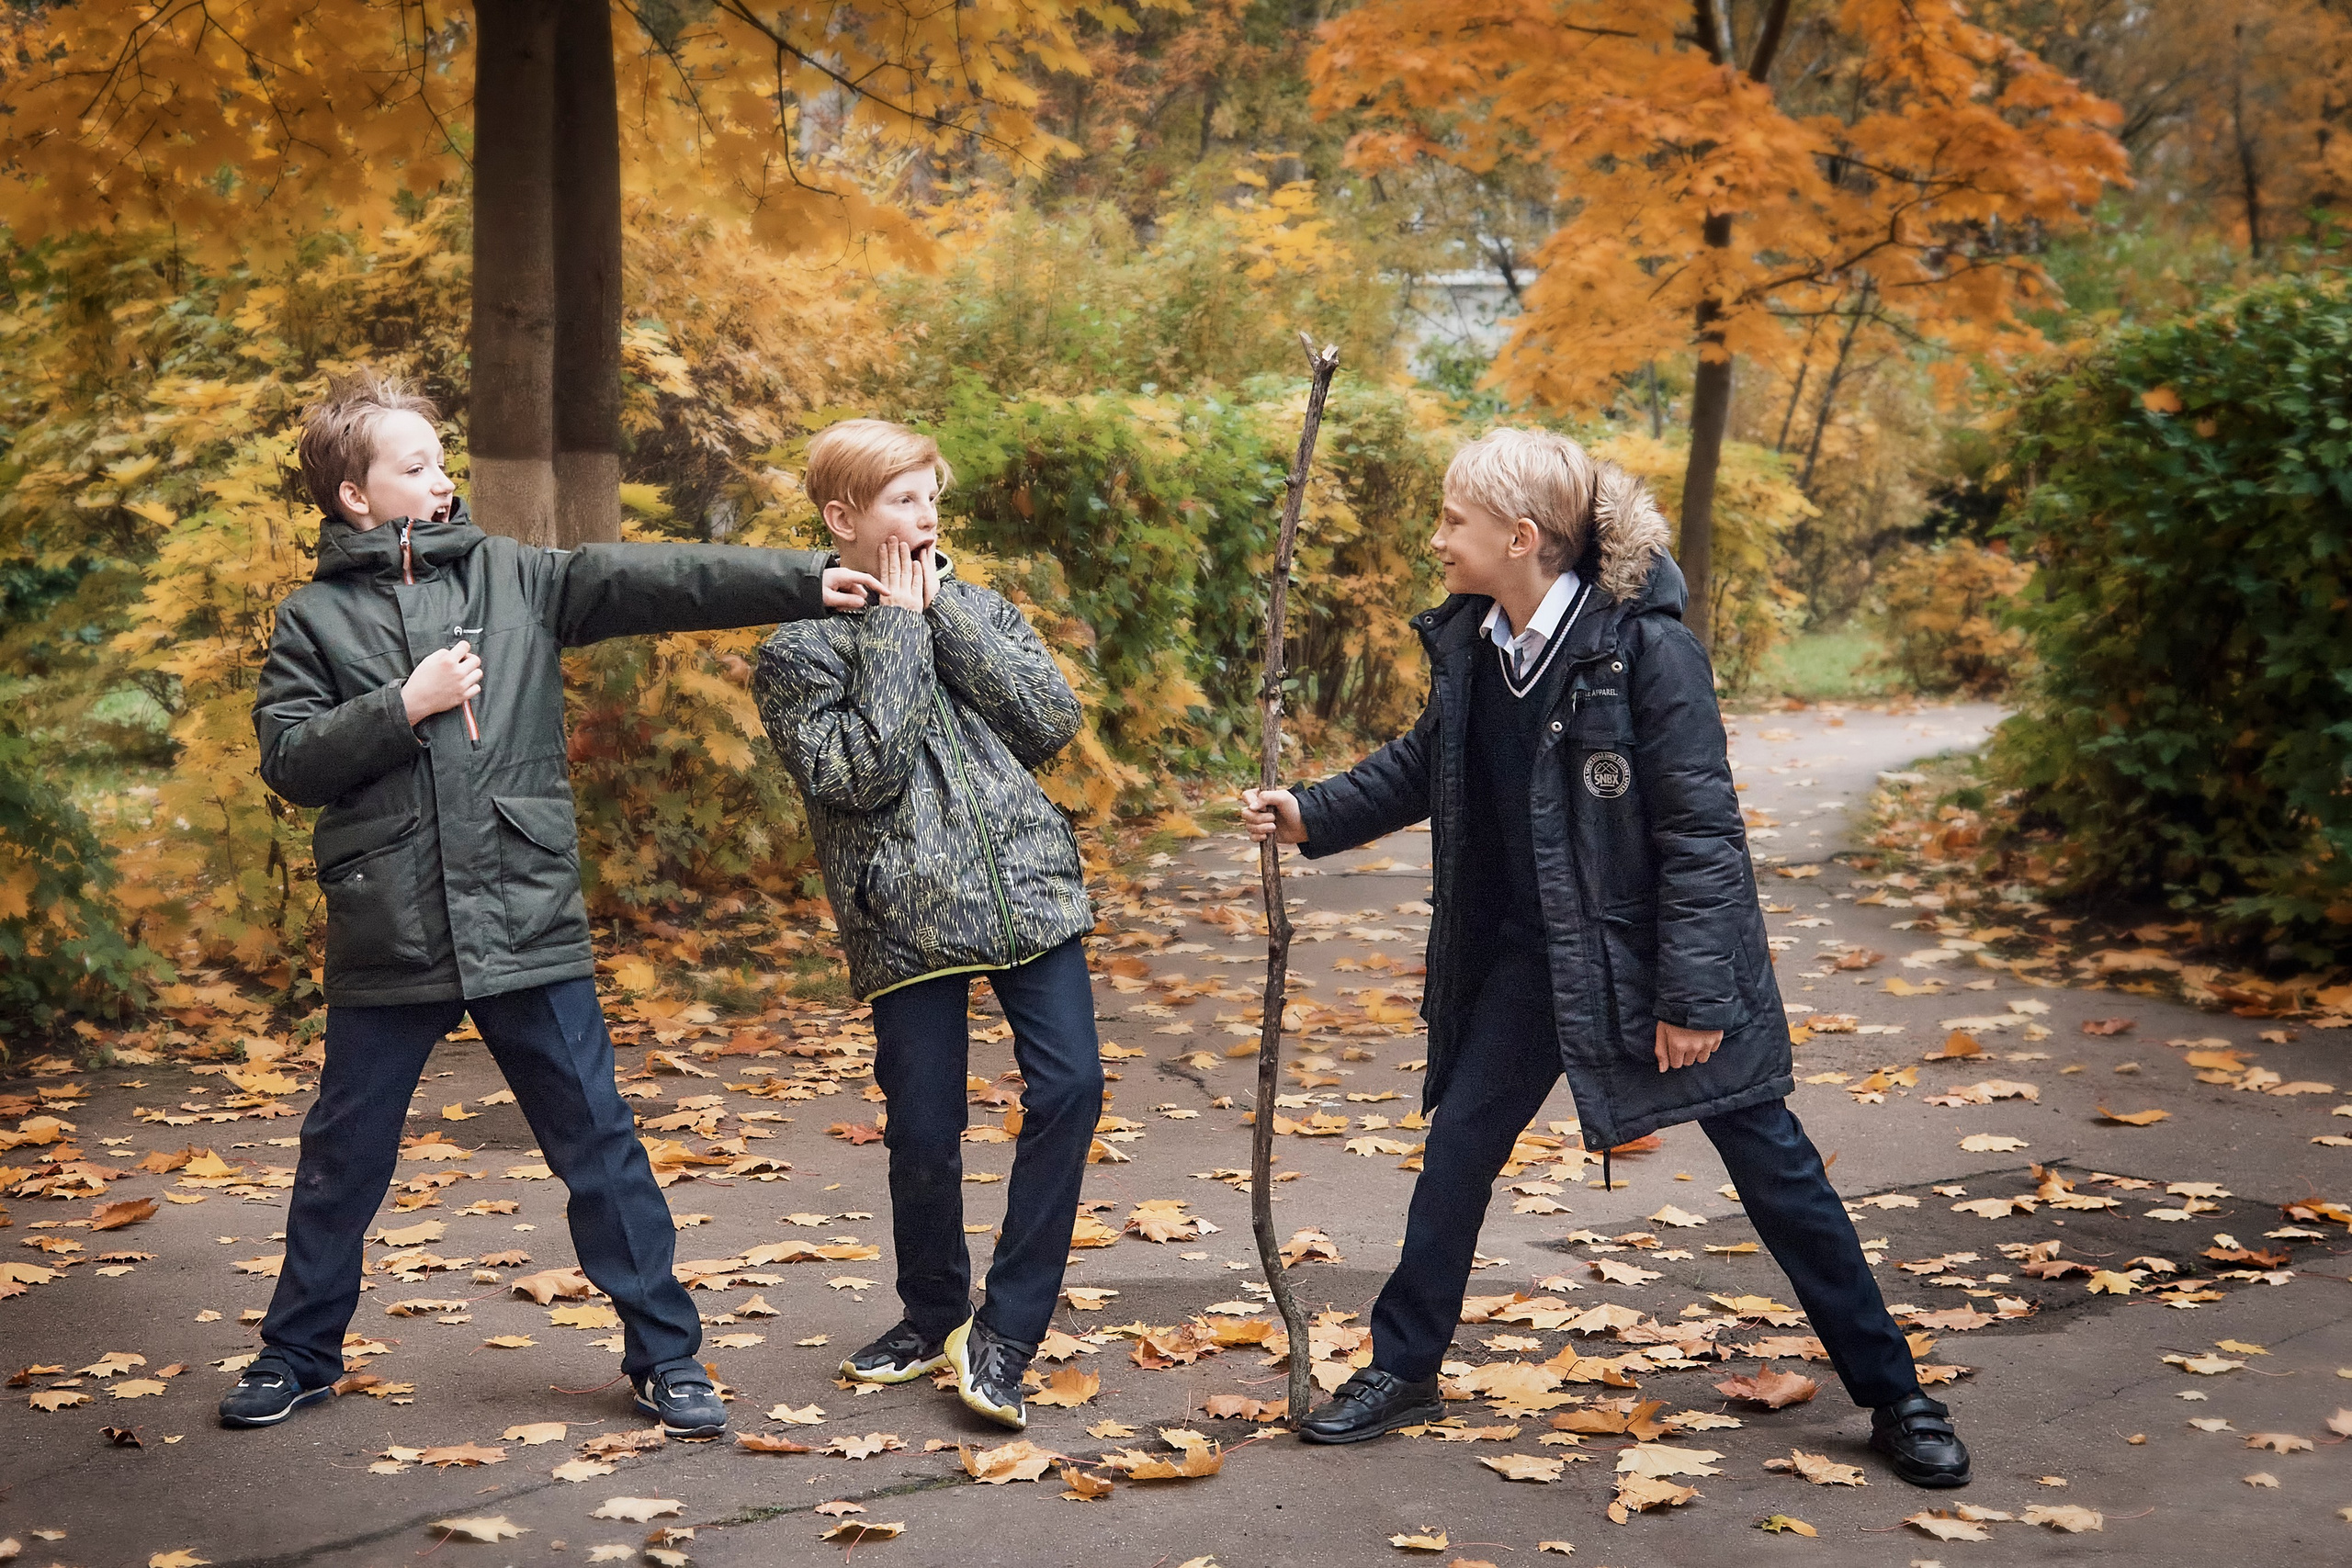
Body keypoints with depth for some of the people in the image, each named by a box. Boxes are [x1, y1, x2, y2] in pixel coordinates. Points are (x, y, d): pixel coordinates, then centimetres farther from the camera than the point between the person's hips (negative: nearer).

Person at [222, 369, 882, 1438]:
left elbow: (650, 581, -4)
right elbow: (287, 760, -3)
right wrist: (405, 706, -13)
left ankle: (665, 1351, 13)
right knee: (344, 1156, 11)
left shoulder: (512, 578, 6)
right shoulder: (314, 617, 5)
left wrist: (804, 582, -13)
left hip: (527, 922, 1)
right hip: (387, 937, 0)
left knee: (598, 1143, 3)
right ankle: (298, 1353, 28)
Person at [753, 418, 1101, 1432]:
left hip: (1028, 890, 3)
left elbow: (1053, 720, -2)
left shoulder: (973, 607, 13)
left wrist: (946, 613, -5)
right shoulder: (799, 647, 0)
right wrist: (896, 630, -10)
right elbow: (857, 775, -14)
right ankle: (932, 1316, 28)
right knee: (923, 1131, 1)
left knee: (1068, 1088, -11)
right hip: (908, 918, -3)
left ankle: (1001, 1336, 0)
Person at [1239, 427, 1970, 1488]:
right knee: (1458, 1143, 9)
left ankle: (1893, 1395, 15)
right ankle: (1403, 1368, 26)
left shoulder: (1643, 646, -21)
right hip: (1529, 956, 6)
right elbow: (1422, 767, 18)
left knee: (1774, 1169, 2)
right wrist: (1310, 816, 8)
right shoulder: (1468, 644, -2)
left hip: (1655, 949, -6)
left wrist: (1691, 994, -19)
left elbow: (1700, 829, -19)